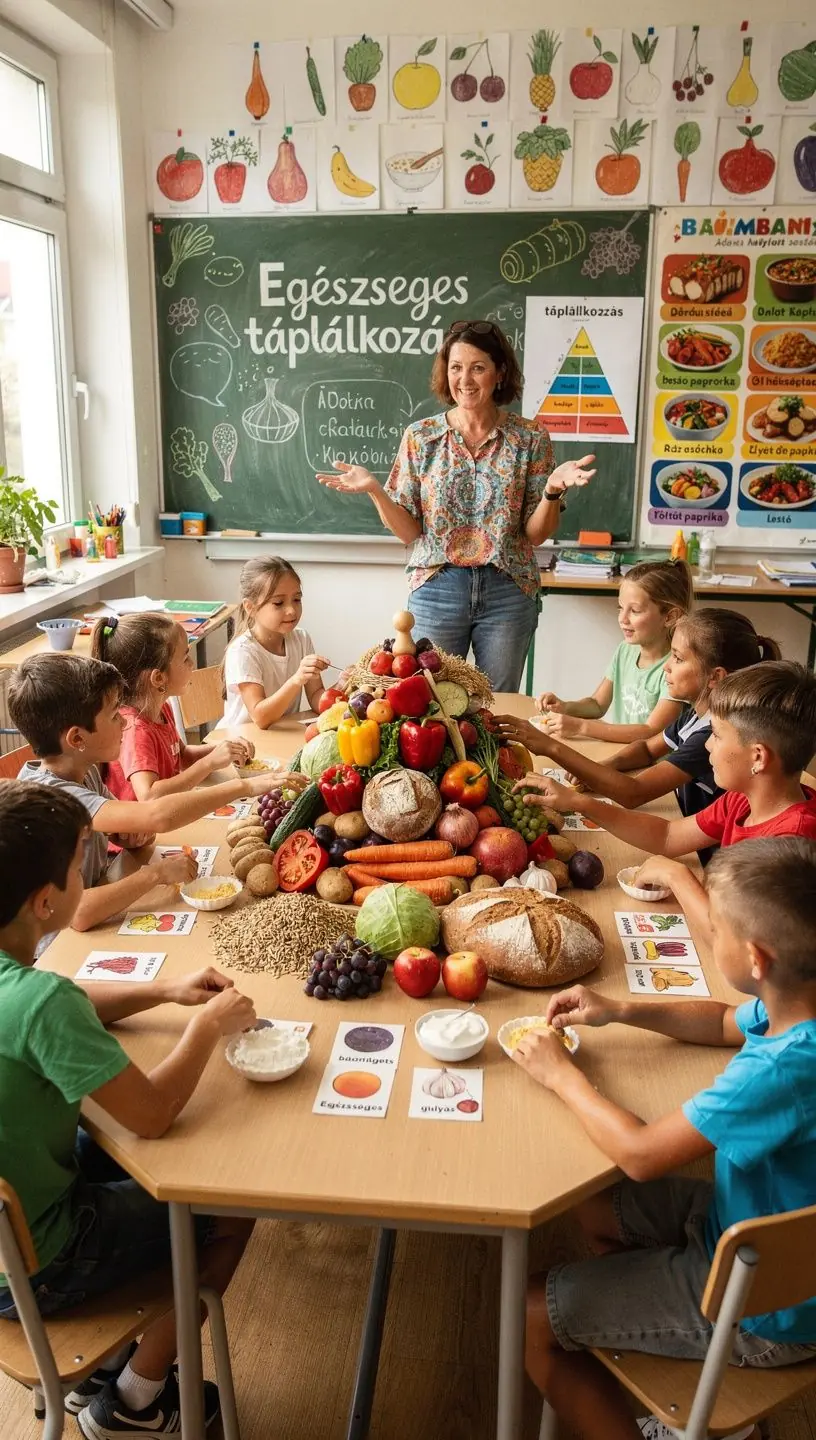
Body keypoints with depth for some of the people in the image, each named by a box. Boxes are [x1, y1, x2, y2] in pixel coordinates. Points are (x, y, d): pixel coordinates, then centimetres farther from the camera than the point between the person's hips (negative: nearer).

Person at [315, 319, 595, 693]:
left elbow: (536, 534, -1)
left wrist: (552, 490, -19)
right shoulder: (420, 436, 1)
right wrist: (374, 490, -13)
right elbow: (409, 532, 2)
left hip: (508, 591, 0)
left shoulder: (530, 439, -1)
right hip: (436, 588, 0)